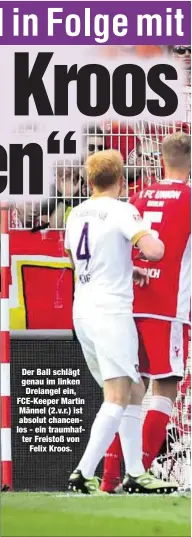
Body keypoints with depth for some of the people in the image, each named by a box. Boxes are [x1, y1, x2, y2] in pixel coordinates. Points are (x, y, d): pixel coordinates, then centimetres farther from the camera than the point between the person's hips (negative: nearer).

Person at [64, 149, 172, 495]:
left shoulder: (76, 214, 13)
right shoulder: (121, 210, -9)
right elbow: (154, 251, -21)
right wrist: (155, 242, 2)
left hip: (82, 311, 8)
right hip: (112, 311, -8)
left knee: (116, 392, 15)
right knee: (118, 398, -8)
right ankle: (83, 473, -18)